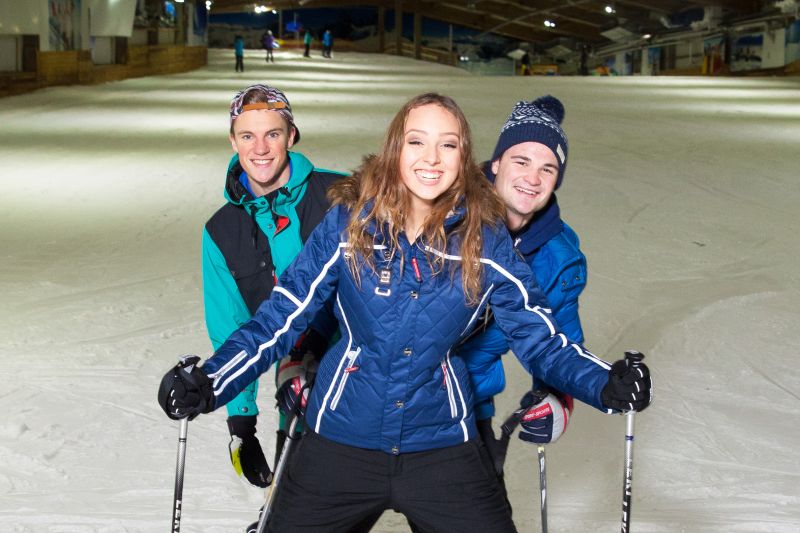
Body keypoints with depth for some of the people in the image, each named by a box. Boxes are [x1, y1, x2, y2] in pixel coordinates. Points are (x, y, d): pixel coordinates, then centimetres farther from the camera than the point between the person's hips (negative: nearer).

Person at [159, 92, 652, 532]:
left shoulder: (486, 239, -7)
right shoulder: (348, 223, -9)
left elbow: (539, 338, -3)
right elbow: (280, 318, -9)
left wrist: (606, 385, -21)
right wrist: (209, 384, -23)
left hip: (441, 443, 0)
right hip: (341, 440, 0)